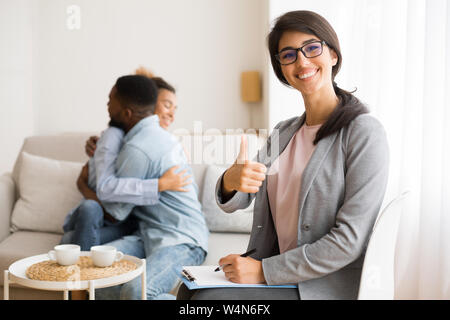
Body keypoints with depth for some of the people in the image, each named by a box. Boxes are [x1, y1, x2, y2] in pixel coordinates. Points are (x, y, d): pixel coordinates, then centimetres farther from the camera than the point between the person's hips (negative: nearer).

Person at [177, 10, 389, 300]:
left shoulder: (364, 132, -13)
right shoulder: (283, 132, 10)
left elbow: (351, 239, -18)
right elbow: (233, 203, 6)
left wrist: (264, 270, -16)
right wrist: (230, 181, -19)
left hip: (328, 285, -6)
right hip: (281, 273, 6)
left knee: (207, 298, -17)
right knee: (191, 288, -8)